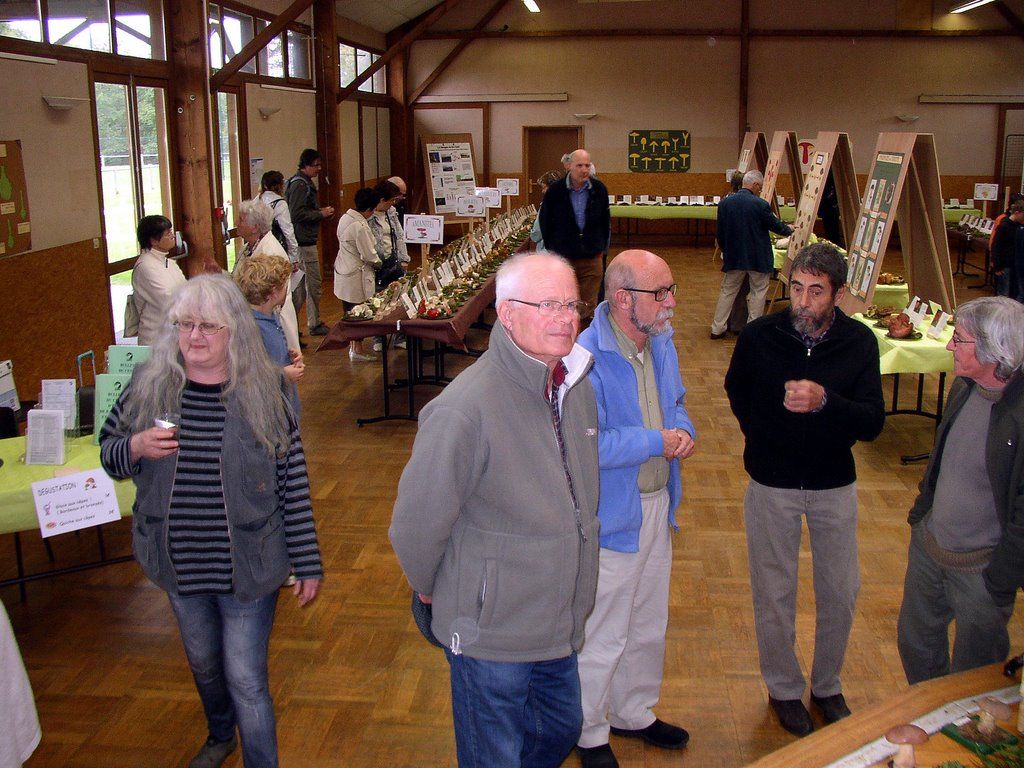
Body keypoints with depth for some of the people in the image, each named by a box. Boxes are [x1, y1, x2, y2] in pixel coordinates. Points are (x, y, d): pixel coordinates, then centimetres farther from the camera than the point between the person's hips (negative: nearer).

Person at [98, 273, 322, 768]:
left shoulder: (261, 393, -13)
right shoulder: (149, 387, -6)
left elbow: (293, 483, -9)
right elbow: (108, 453, 5)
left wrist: (307, 564, -7)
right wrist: (137, 447, -20)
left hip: (246, 565, -4)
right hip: (180, 564, 4)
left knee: (246, 679, 3)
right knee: (203, 664, 25)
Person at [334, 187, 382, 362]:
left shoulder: (345, 218, 4)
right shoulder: (360, 226, -24)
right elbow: (369, 255, -20)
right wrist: (378, 263, 2)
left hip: (343, 271, 9)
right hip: (356, 275, -9)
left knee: (349, 312, 18)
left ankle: (352, 346, 30)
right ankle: (357, 350, 12)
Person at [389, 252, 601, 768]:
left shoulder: (577, 383, -2)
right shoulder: (465, 408, -29)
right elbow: (415, 525, -19)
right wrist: (431, 590, -2)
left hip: (560, 623, 7)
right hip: (492, 632, -7)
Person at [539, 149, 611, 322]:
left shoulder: (599, 189, 1)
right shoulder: (555, 191, -5)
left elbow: (605, 221, 12)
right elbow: (544, 221, 7)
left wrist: (602, 248, 11)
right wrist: (551, 247, 8)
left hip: (592, 257, 1)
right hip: (563, 257, -1)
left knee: (588, 307, 5)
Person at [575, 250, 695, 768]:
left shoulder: (661, 342, 1)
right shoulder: (585, 358, -27)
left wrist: (683, 430, -9)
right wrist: (657, 442, -23)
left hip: (658, 506, 8)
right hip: (611, 517, -8)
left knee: (648, 627, 25)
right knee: (603, 637, 9)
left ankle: (634, 712, 48)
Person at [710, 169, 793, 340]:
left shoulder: (725, 202, -5)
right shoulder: (760, 205, -17)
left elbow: (719, 233, 2)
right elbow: (776, 225, -2)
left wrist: (725, 251, 17)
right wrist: (789, 229, 20)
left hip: (733, 256, 4)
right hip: (758, 258, -3)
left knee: (727, 291, 14)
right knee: (758, 291, 12)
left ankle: (717, 328, 16)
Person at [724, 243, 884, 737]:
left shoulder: (859, 342, -12)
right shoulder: (759, 336, -13)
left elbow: (873, 423, -19)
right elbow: (737, 394, 7)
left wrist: (824, 401, -36)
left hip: (835, 485, 1)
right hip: (771, 486, -1)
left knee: (841, 592, 12)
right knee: (774, 593, 10)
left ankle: (827, 686, 35)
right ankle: (784, 689, 31)